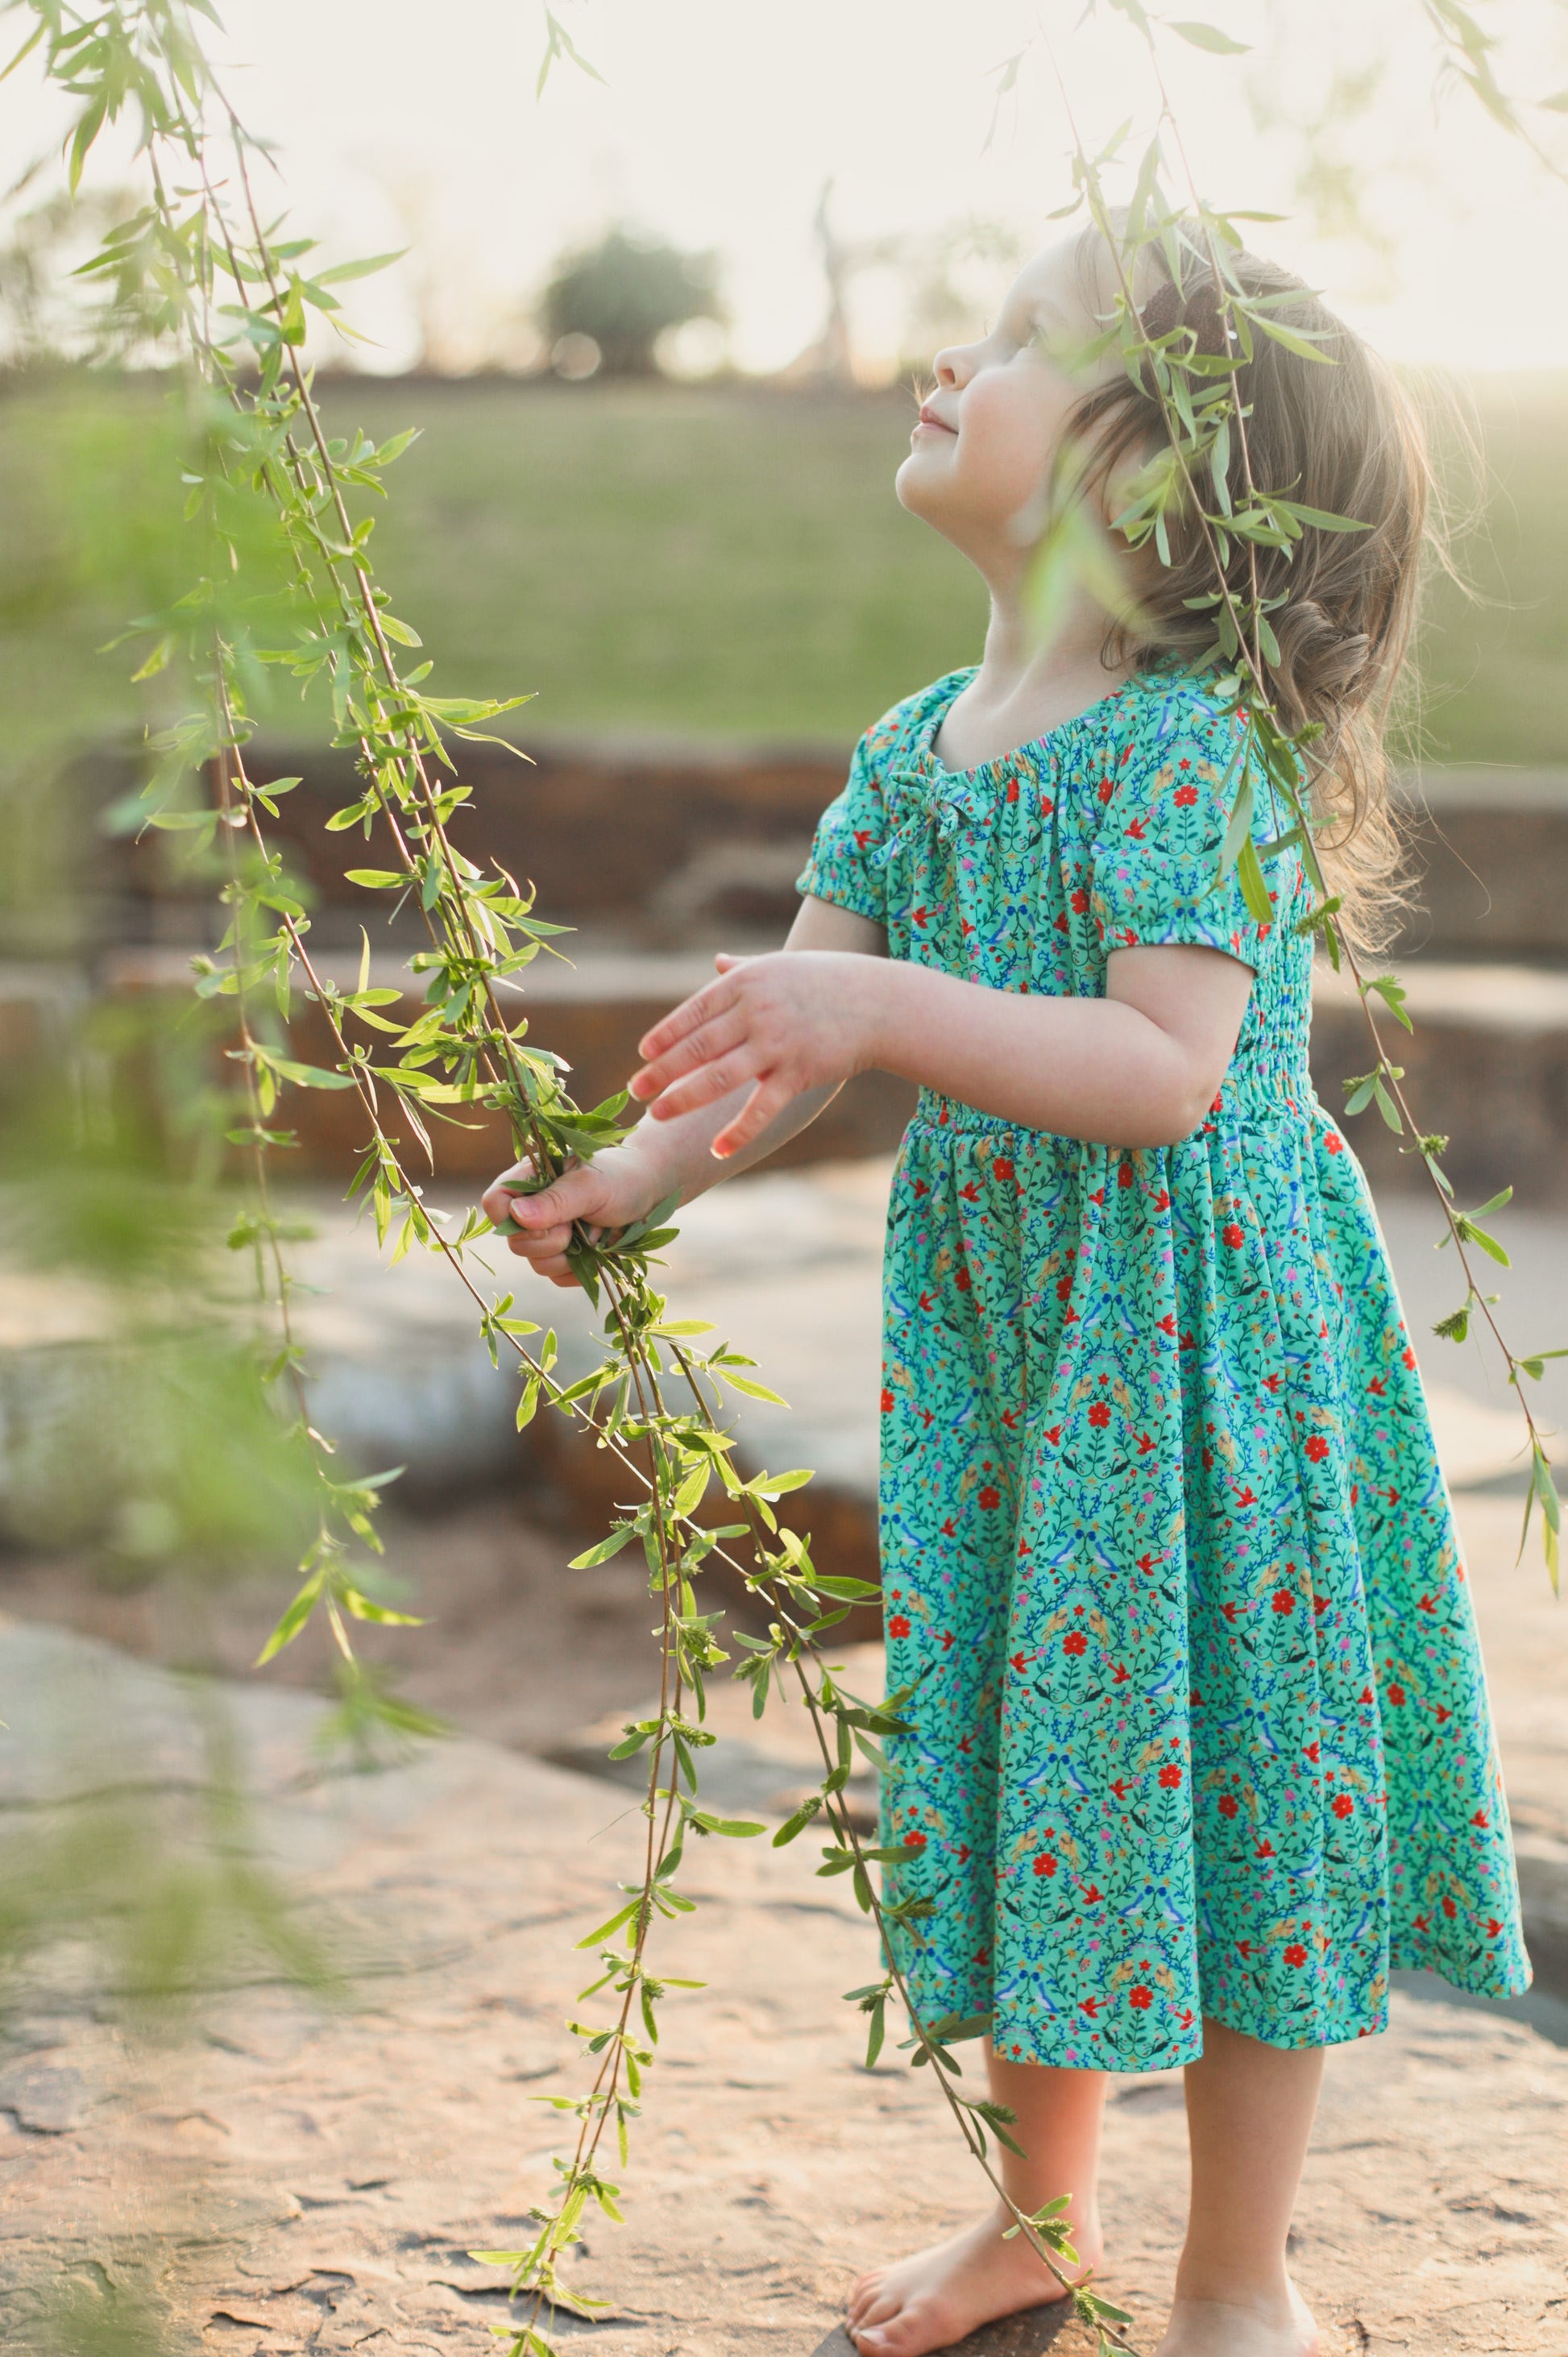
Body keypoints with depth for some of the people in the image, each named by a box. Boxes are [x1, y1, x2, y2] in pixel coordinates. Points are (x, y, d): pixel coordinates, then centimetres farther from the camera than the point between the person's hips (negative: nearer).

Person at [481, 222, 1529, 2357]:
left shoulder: (1193, 746, -18)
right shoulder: (915, 754, 5)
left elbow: (1167, 1073, -28)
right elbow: (781, 1045, 5)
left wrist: (889, 1006, -37)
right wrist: (627, 1178, -10)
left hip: (1203, 1348, -7)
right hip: (999, 1332, 7)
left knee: (1222, 1769, 4)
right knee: (1025, 1756, 17)